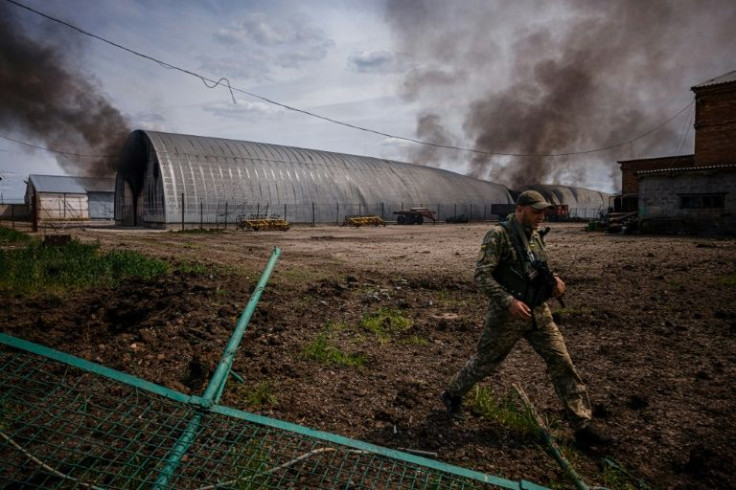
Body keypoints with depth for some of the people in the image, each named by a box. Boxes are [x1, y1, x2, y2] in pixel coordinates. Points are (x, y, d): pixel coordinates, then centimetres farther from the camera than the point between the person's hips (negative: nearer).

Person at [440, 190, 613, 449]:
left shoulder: (536, 237, 8)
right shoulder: (498, 235, -15)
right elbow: (481, 275, -21)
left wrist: (554, 280, -2)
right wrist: (509, 301, -29)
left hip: (539, 312, 6)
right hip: (507, 314, -6)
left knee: (562, 364, 2)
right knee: (484, 362, 9)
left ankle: (583, 427, 11)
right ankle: (451, 395, 34)